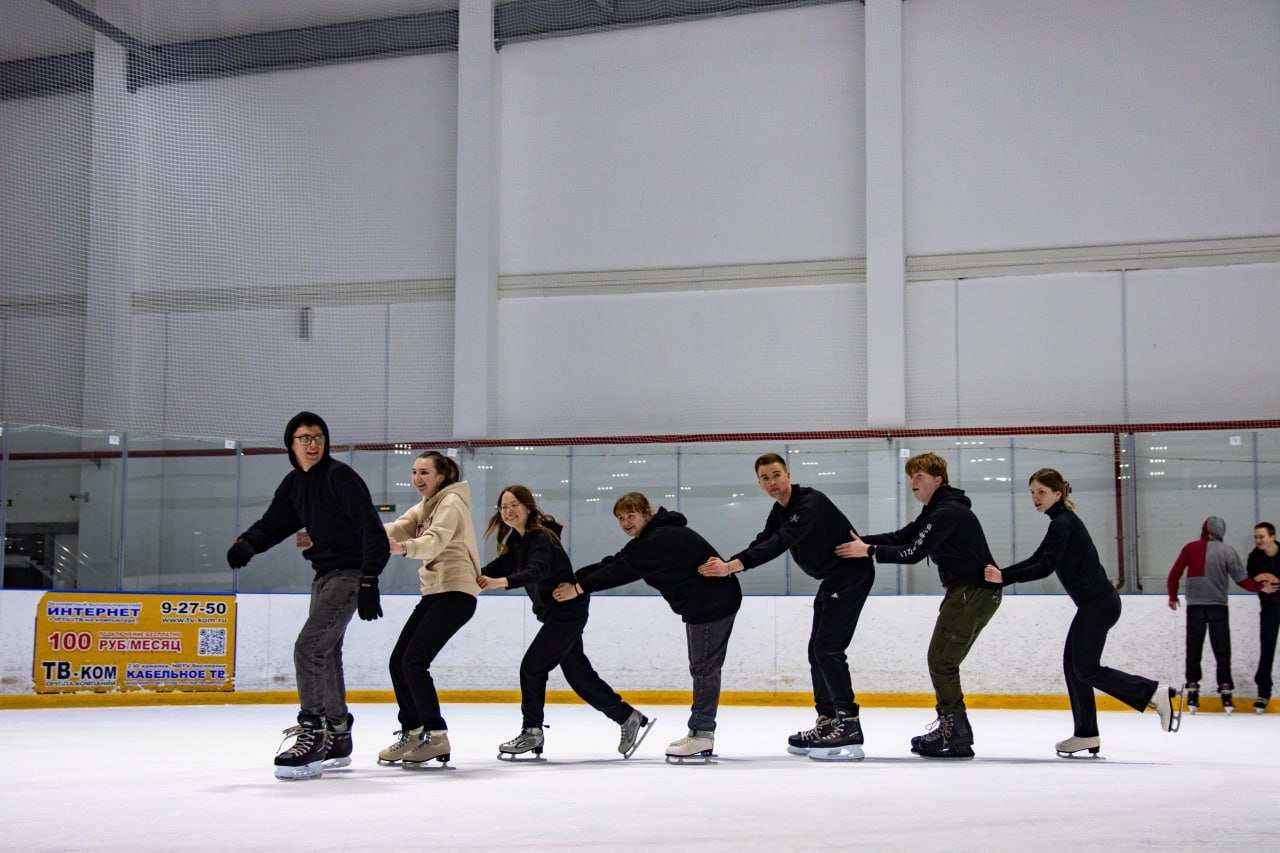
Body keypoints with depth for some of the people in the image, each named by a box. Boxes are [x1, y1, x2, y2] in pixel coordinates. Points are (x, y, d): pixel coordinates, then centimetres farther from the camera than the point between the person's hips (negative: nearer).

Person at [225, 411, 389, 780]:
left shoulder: (340, 476, -15)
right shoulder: (294, 485, 10)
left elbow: (372, 530, -21)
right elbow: (272, 524, 12)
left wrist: (369, 582, -27)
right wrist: (247, 543, -11)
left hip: (349, 575, -9)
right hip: (324, 576, 9)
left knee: (309, 648, -18)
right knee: (325, 655, 14)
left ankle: (313, 734, -12)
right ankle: (337, 738, 25)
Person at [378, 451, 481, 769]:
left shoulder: (452, 502, -10)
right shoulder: (425, 507, 18)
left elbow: (435, 540, -29)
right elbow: (397, 529, 0)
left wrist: (405, 548, -48)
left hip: (456, 592, -9)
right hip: (434, 592, 9)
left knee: (414, 661, -16)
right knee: (398, 660, 7)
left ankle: (436, 737, -12)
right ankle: (411, 733, 19)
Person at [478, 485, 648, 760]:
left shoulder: (542, 538, -19)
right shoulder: (517, 540, 9)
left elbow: (536, 571, -37)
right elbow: (500, 567, 2)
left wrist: (501, 582, -53)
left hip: (567, 611, -10)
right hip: (555, 613, 10)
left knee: (532, 666, -9)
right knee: (578, 674, 11)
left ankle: (532, 732, 4)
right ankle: (628, 718, 21)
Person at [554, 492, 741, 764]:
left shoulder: (661, 539, -23)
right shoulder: (649, 538, 11)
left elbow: (623, 571, -25)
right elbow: (615, 563, 5)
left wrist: (580, 588, -20)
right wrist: (573, 578, -4)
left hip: (714, 603, -11)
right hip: (701, 603, 11)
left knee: (704, 668, -6)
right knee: (703, 668, 15)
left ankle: (702, 735, -1)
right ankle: (699, 732, 22)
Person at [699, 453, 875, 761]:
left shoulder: (811, 503, -23)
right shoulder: (779, 512, 8)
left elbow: (780, 543, -34)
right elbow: (761, 544, 2)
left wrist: (731, 566, -41)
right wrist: (723, 568, -15)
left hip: (853, 573, -10)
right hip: (831, 579, 10)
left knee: (828, 648, -15)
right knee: (817, 651, 9)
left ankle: (849, 727, -14)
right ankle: (828, 722, 15)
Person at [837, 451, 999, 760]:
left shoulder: (948, 512, -16)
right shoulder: (936, 511, 18)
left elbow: (915, 552, -22)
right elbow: (902, 537, 11)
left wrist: (869, 551, -18)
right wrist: (860, 541, -1)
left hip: (975, 592, -11)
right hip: (966, 591, 11)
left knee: (941, 660, -8)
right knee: (942, 661, 13)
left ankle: (956, 736, -5)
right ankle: (951, 728, 19)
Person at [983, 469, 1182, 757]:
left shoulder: (1063, 523, -13)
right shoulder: (1062, 522, 18)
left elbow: (1045, 567, -20)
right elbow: (1036, 560, 17)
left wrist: (1005, 577, -21)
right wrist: (1000, 575, 9)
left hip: (1097, 603, -10)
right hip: (1095, 603, 10)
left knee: (1085, 668, -7)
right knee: (1073, 664, 10)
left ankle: (1156, 693, -7)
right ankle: (1086, 735, 12)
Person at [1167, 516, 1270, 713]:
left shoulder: (1190, 548, 0)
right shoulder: (1227, 551, -2)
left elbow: (1174, 574, 0)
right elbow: (1242, 580, -1)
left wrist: (1173, 597, 14)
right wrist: (1260, 586, 16)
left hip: (1195, 606, 1)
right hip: (1218, 606, 0)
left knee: (1193, 650, 7)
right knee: (1222, 651, 5)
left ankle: (1192, 691, 5)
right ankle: (1225, 691, 2)